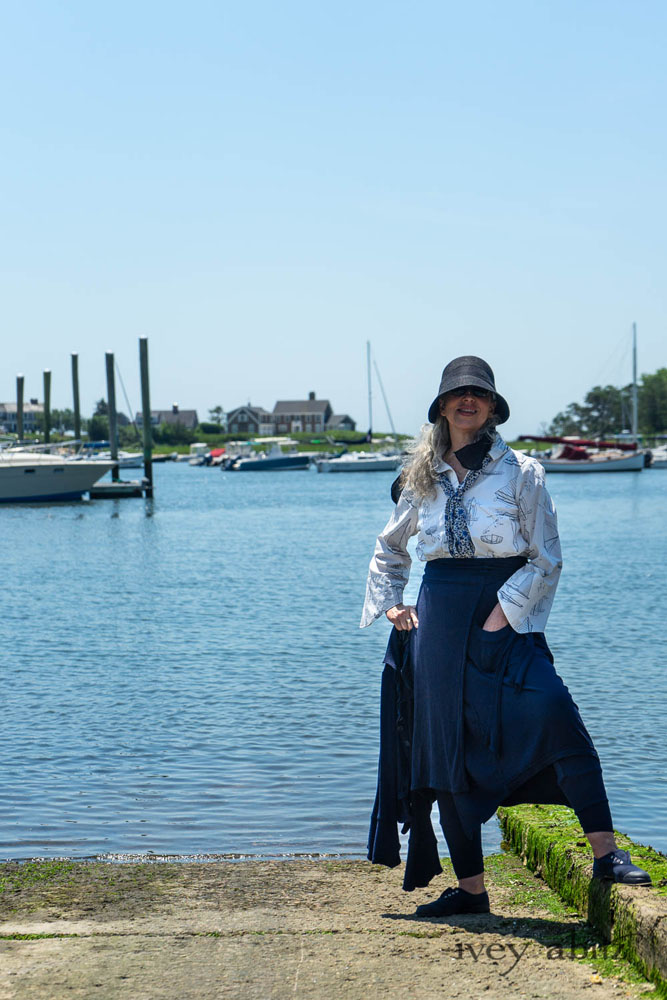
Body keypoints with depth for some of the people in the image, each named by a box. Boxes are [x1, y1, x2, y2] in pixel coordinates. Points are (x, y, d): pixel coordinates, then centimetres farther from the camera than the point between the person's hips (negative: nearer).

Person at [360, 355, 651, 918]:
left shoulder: (522, 472, 0)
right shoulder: (423, 478, 11)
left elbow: (546, 560, -2)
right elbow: (390, 547, 27)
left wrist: (502, 614, -11)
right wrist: (390, 604, 15)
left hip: (507, 617, -3)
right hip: (440, 619, 4)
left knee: (556, 715, -25)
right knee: (448, 750, 3)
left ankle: (607, 855, -19)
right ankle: (470, 888, 14)